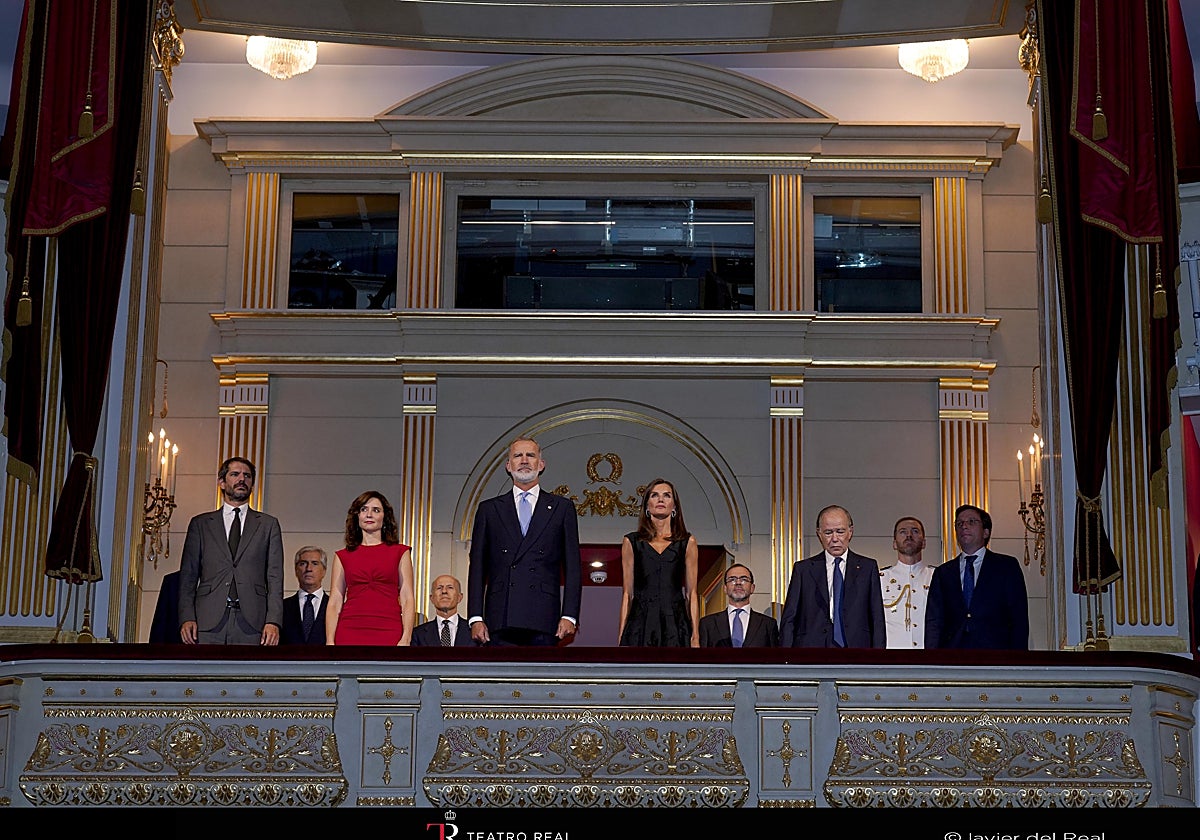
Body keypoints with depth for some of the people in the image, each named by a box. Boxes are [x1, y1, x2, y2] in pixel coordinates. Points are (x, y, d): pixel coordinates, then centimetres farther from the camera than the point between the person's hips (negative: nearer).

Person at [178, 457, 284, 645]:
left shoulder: (268, 524, 16)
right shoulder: (200, 524, 17)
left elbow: (275, 577, 8)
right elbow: (188, 576, 11)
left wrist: (273, 621, -5)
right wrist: (186, 618, -3)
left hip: (251, 623, 0)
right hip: (207, 622, 0)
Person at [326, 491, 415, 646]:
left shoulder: (400, 552, 11)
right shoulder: (343, 556, 14)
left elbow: (408, 600, 4)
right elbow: (335, 602, 8)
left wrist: (406, 639, -8)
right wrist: (330, 641, -4)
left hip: (388, 634, -1)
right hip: (349, 633, 1)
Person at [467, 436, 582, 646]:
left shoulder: (562, 508, 13)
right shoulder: (489, 509, 15)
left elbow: (572, 566, 8)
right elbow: (477, 567, 11)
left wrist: (569, 616, -2)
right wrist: (476, 617, 1)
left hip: (543, 622, 0)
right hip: (500, 620, 1)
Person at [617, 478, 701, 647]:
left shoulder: (687, 543, 11)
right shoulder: (632, 542, 11)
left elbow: (691, 593, 7)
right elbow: (627, 593, 9)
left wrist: (695, 635, -2)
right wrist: (621, 637, 1)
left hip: (675, 625, 0)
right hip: (640, 625, 0)